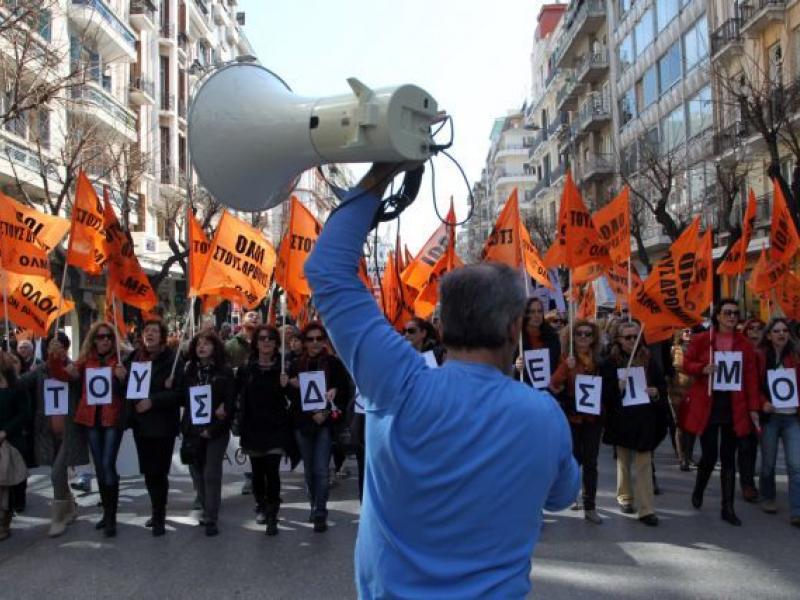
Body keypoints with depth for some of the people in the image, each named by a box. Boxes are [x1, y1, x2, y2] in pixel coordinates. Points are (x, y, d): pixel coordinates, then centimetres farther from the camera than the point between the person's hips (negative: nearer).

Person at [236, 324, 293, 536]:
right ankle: (261, 507, 35)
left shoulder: (283, 369, -1)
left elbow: (292, 400, 0)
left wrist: (285, 386, -19)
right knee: (257, 471, 13)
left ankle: (272, 517, -2)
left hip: (276, 428, -2)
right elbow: (238, 397, 6)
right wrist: (240, 424, -2)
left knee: (272, 471, -10)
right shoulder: (246, 370, 3)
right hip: (253, 428, 3)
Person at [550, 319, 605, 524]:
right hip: (571, 417, -2)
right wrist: (566, 367, -30)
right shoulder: (566, 359, -5)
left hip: (593, 417, 2)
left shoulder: (599, 361, 5)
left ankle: (590, 507, 9)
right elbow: (554, 385, -17)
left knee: (590, 463, 3)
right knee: (574, 460, 5)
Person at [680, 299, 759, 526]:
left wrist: (753, 407, -1)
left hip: (735, 407, 2)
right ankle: (699, 489, 30)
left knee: (729, 458, 6)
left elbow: (751, 377, 4)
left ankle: (727, 507, 14)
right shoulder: (701, 340, -2)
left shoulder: (744, 343, 4)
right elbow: (686, 364, 4)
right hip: (707, 405, -2)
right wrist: (702, 368, -18)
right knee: (710, 455, -1)